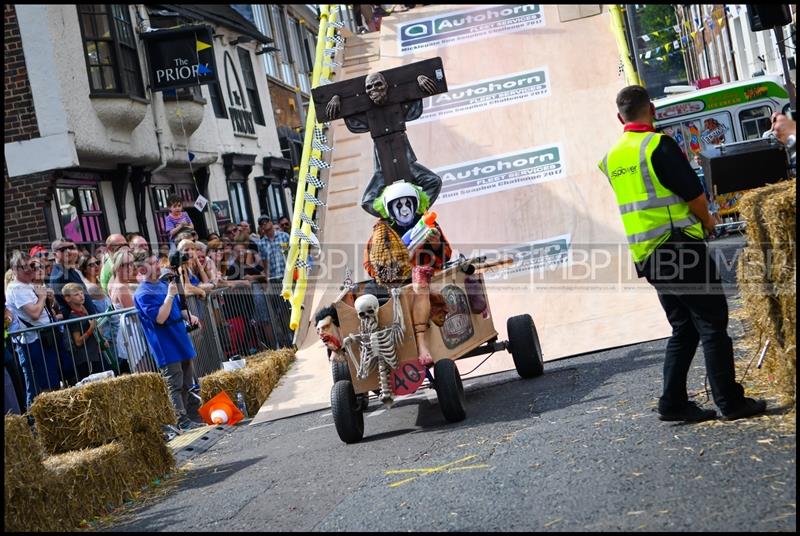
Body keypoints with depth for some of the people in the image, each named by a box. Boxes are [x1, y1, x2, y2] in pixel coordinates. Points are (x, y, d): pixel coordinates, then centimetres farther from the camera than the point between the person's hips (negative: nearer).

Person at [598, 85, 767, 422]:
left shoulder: (612, 158, 11)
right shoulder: (658, 145, -11)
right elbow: (694, 195, -11)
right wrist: (707, 220, 8)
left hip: (645, 256, 7)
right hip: (679, 246, -7)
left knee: (684, 328, 14)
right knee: (713, 324, 0)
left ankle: (673, 403, 12)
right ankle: (730, 402, 1)